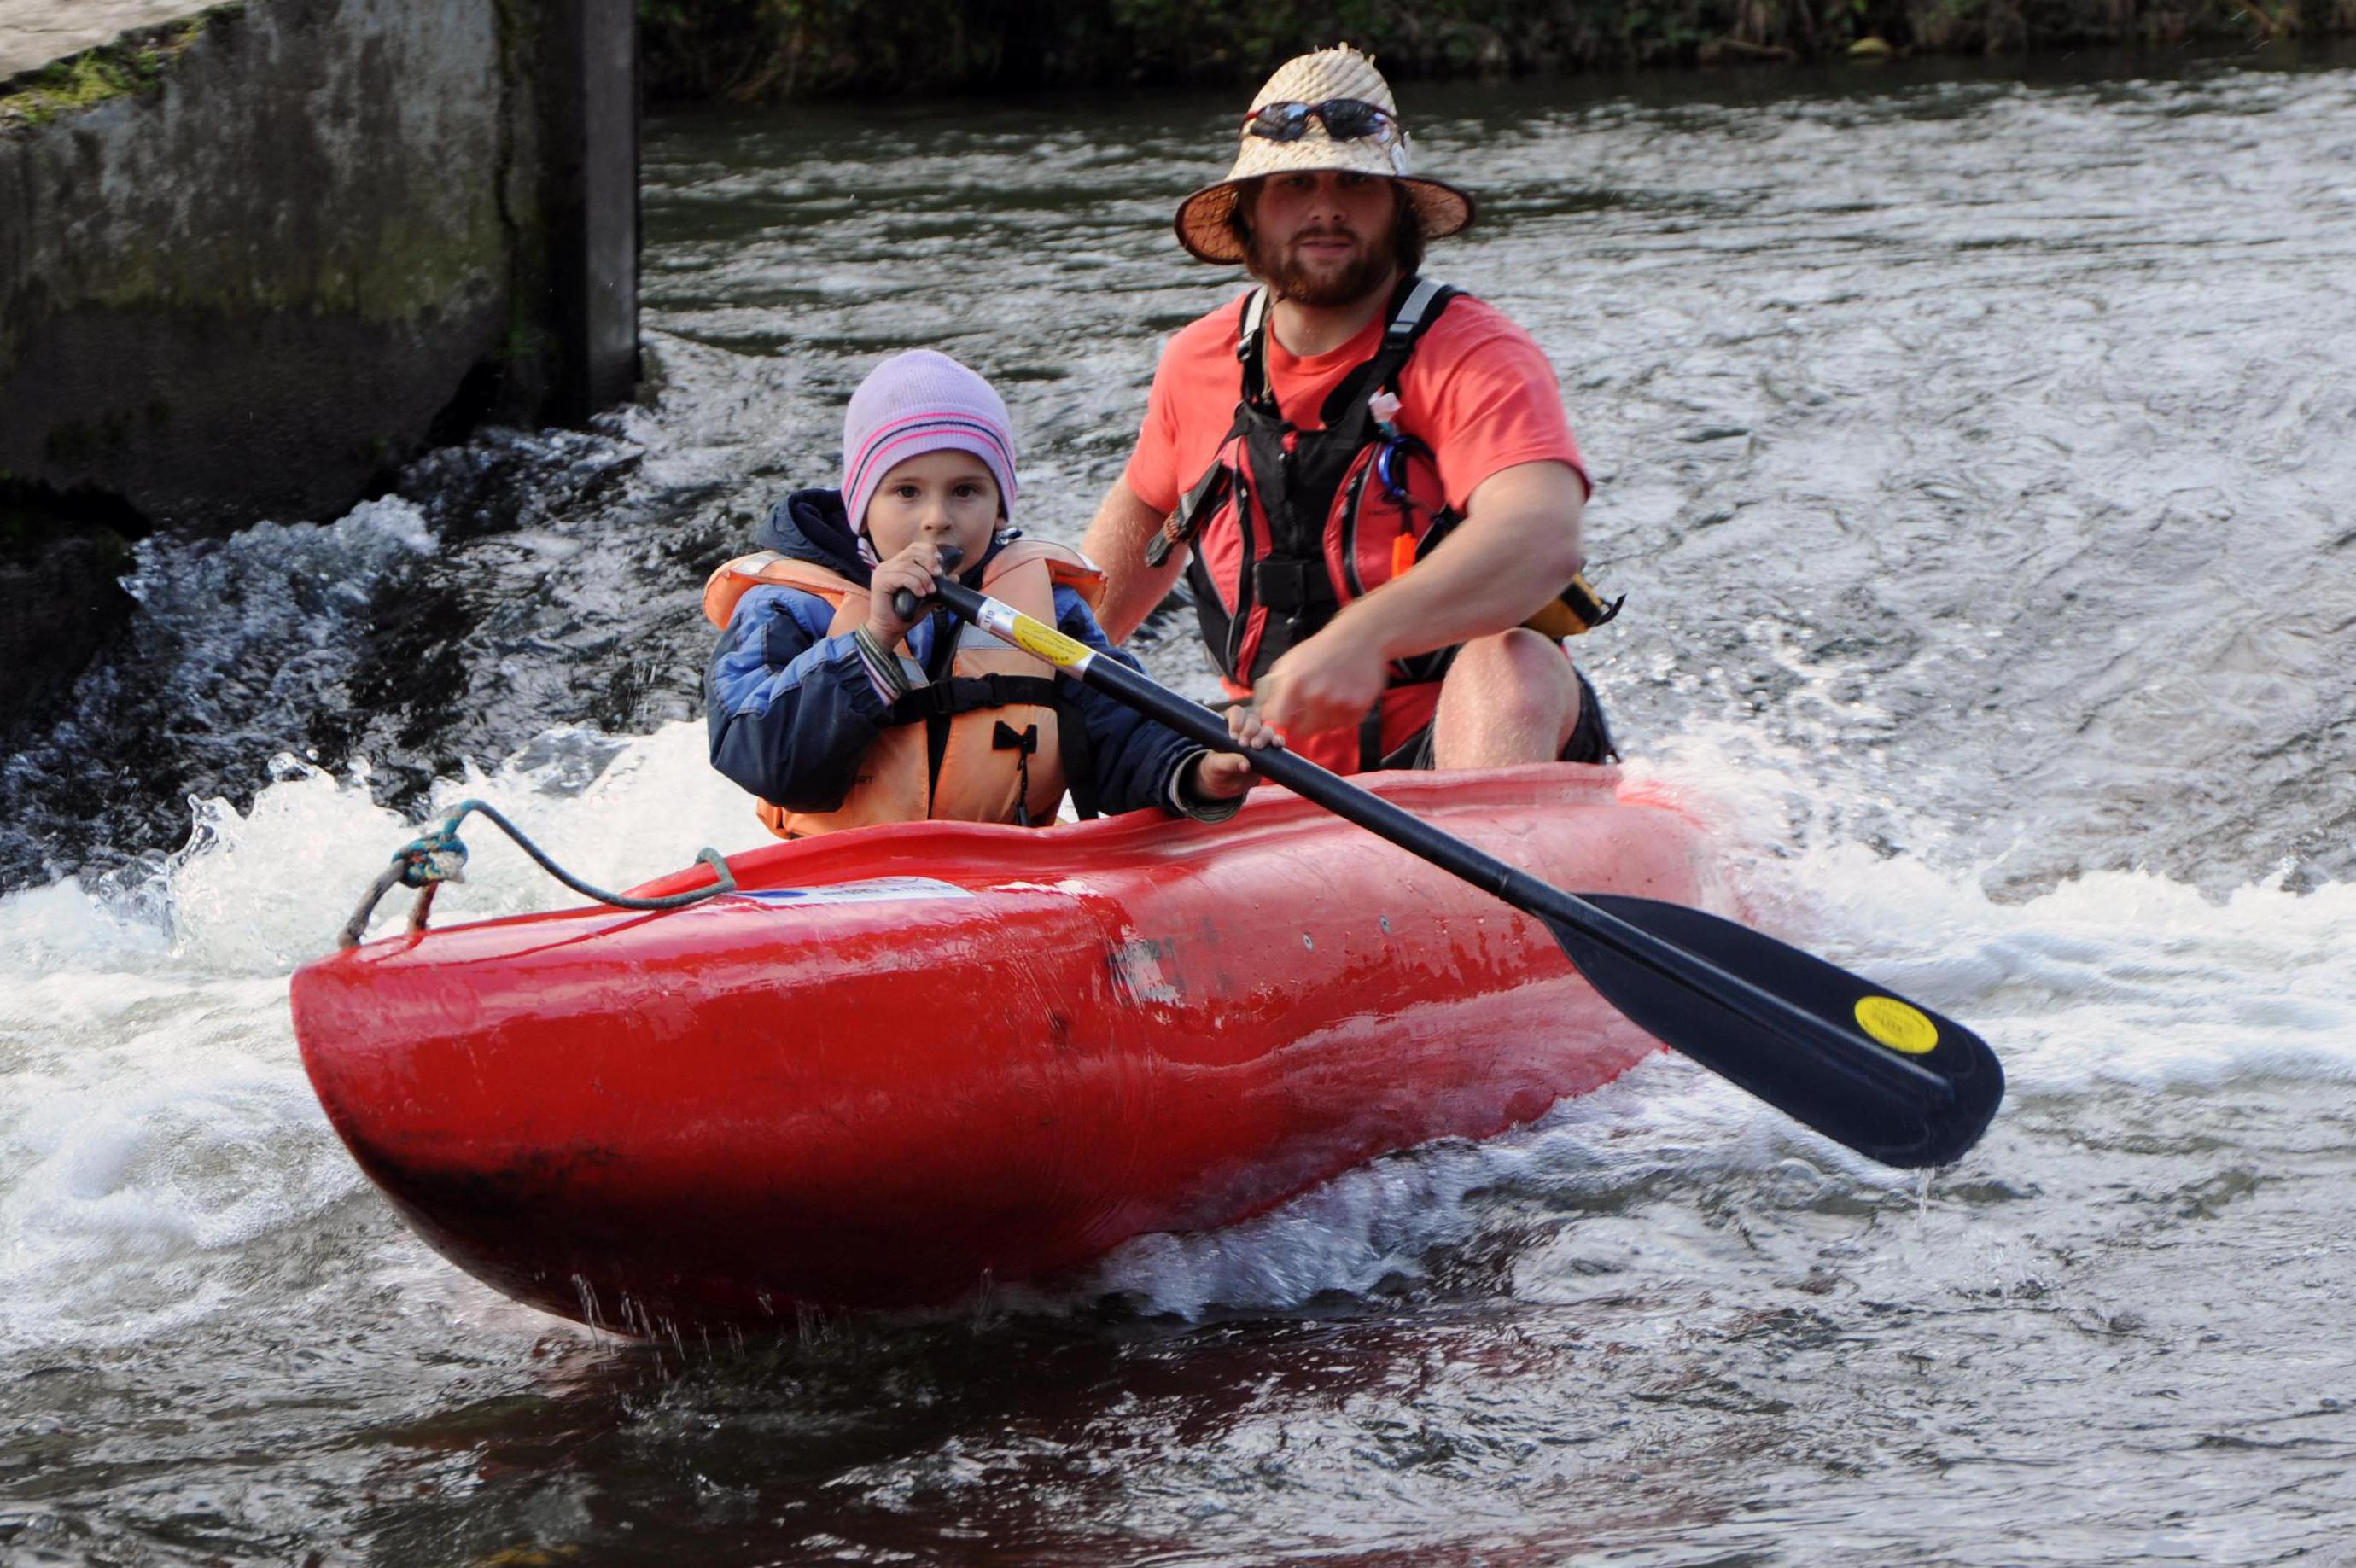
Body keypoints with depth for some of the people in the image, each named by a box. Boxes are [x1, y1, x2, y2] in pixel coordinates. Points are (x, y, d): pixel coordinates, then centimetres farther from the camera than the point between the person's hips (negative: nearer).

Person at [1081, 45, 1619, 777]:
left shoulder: (1472, 356, -11)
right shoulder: (1199, 363, 8)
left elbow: (1545, 536, -33)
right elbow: (1144, 507, 32)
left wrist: (1365, 635, -48)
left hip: (1458, 745, -5)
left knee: (1508, 663, -37)